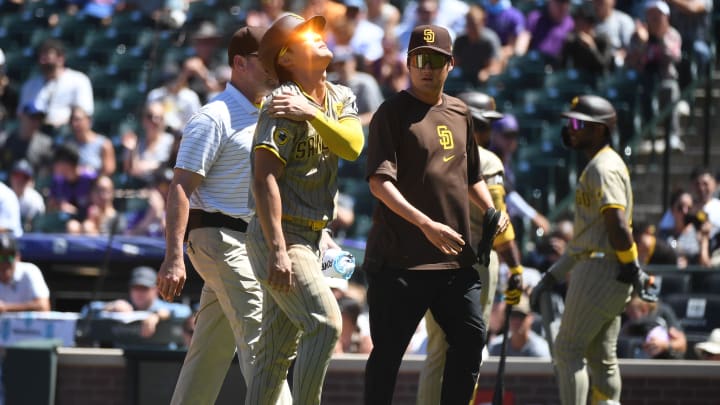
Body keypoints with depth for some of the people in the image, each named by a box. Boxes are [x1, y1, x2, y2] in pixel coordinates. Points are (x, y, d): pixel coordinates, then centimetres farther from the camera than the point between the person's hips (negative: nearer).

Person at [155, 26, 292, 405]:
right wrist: (173, 257, -23)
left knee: (213, 349, 10)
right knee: (260, 339, -17)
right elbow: (181, 187, -15)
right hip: (221, 236, -9)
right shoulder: (215, 118, -10)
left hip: (254, 242, 9)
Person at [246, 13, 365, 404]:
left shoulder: (340, 98, 11)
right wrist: (278, 250, -27)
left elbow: (353, 147, -6)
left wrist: (312, 114, -19)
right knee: (325, 323, -20)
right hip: (279, 236, -8)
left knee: (279, 351, 9)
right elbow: (265, 178, -20)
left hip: (310, 237, 8)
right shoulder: (283, 104, -14)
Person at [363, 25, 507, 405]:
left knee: (470, 337, 7)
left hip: (455, 255, 7)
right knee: (389, 349, -4)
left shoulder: (460, 113, 14)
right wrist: (426, 224, -28)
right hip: (401, 256, -7)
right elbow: (380, 182, -17)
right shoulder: (393, 112, -7)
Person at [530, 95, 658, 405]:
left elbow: (617, 224, -22)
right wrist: (550, 278, 21)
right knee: (601, 357, 11)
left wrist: (633, 272, -24)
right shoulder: (595, 168, 21)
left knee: (568, 350, -9)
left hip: (600, 271, -10)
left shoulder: (604, 168, -12)